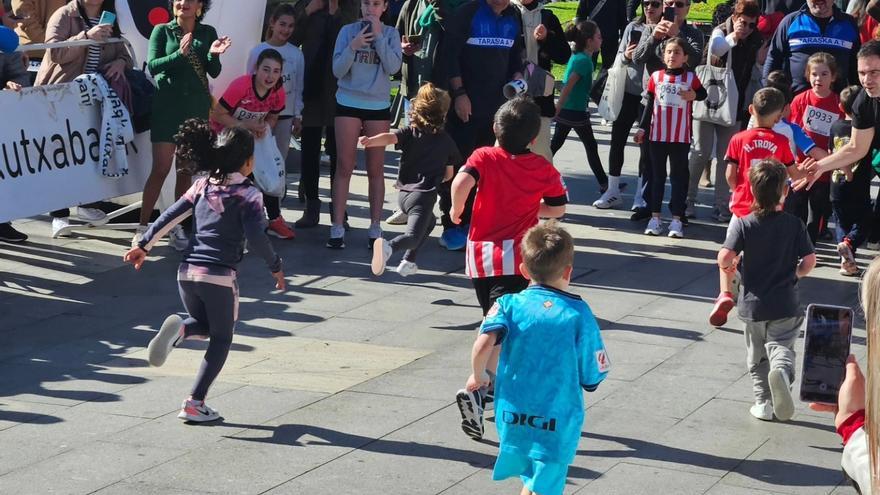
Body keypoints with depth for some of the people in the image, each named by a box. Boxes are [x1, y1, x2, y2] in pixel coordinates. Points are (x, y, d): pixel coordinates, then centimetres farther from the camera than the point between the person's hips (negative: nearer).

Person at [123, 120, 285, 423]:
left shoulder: (203, 186, 11)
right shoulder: (249, 194, -5)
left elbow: (170, 217, 10)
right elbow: (255, 237, -15)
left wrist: (143, 246, 16)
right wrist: (275, 266, -3)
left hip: (187, 272, 5)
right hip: (220, 275, -5)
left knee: (204, 327, 27)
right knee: (221, 339, 12)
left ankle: (179, 329, -10)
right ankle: (194, 404, 1)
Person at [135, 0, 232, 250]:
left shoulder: (207, 33, 6)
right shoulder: (162, 31, 0)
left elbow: (214, 72, 4)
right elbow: (152, 66, -9)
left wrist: (213, 54, -17)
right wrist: (180, 54, -23)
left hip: (197, 107, 3)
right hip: (167, 107, -3)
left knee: (186, 170, 7)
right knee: (160, 169, -8)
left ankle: (176, 227, 15)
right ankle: (142, 226, -2)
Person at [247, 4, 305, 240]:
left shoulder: (296, 54, 4)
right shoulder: (258, 51, -3)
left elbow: (298, 87, 9)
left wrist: (297, 116, 7)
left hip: (285, 115, 3)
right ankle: (274, 217, -7)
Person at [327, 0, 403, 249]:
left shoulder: (391, 33, 3)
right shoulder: (348, 31, 1)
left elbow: (393, 67, -11)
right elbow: (337, 70, -5)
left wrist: (379, 37, -14)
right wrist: (353, 46, -20)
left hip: (378, 106, 0)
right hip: (348, 103, 0)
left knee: (376, 169, 4)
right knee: (344, 167, -1)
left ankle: (375, 228, 8)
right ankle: (337, 228, -1)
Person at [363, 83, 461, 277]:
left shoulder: (409, 133, 9)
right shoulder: (446, 141, 8)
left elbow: (390, 137, -14)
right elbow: (448, 175, 17)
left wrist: (371, 140, -30)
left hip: (403, 193, 5)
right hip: (423, 194, -5)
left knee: (429, 221, 32)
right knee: (413, 236, -15)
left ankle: (408, 262, 24)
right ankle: (389, 247, -48)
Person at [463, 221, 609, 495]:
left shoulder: (509, 304, -2)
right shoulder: (580, 314, -4)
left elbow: (483, 346, -19)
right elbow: (592, 380, -2)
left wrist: (478, 376, 1)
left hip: (512, 418, 3)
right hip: (558, 425, -3)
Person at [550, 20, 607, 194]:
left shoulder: (576, 56, 8)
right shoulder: (584, 61, -19)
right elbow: (568, 87, -23)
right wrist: (556, 112, -23)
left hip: (565, 111, 8)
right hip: (577, 112, -8)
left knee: (555, 144, 13)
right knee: (591, 147, 4)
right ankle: (604, 184, 13)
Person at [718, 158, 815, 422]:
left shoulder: (743, 224, -8)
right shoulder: (794, 224, -5)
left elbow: (725, 257, -18)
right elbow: (809, 260, -7)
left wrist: (729, 266, 5)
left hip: (753, 304, 1)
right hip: (785, 304, -1)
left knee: (757, 356, 15)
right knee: (781, 346, 1)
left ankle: (764, 402, 15)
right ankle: (782, 371, -32)